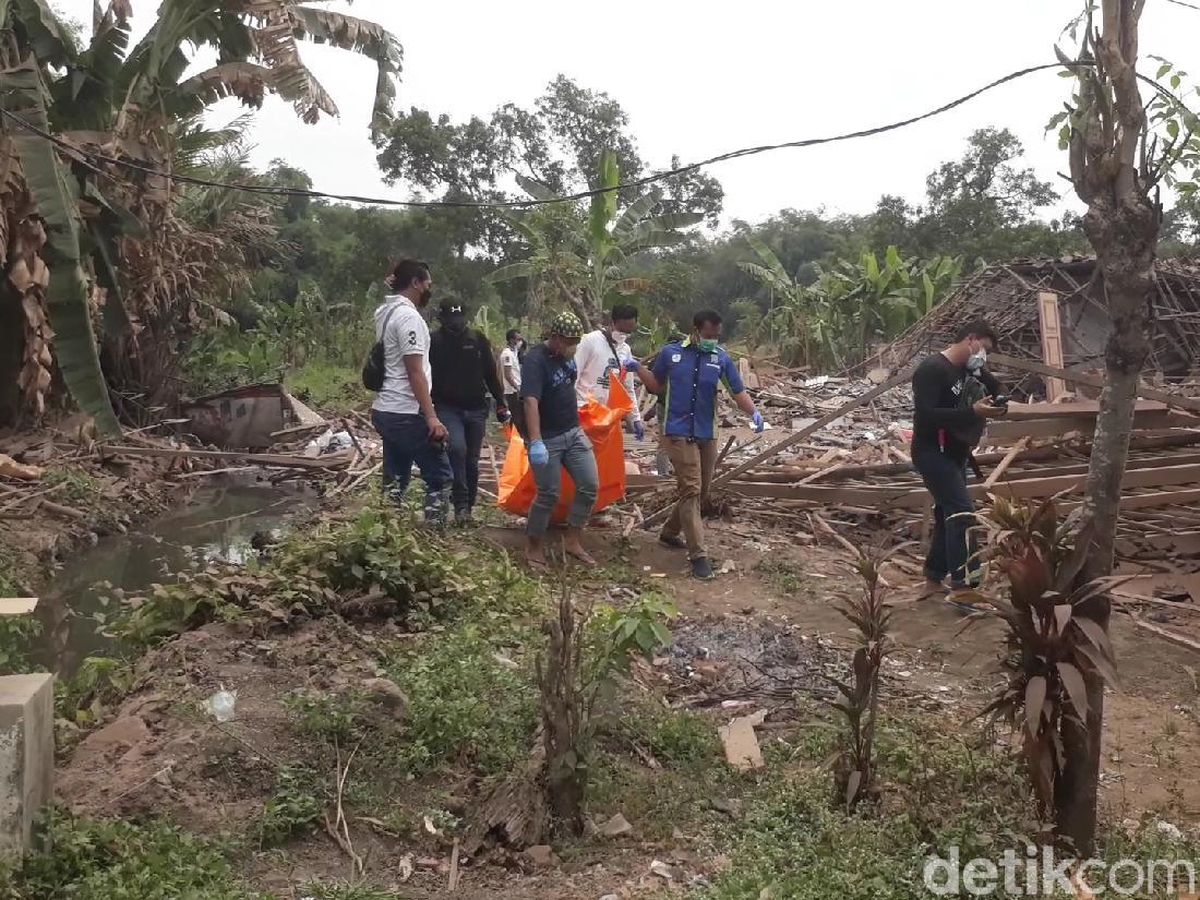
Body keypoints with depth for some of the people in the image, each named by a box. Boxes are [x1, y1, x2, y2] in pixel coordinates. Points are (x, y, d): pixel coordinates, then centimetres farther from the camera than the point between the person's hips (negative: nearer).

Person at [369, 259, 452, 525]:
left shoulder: (385, 312, 12)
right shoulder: (408, 316, -16)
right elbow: (415, 372, -20)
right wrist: (431, 416, -21)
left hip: (385, 411, 10)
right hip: (407, 415, -10)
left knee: (394, 480, 13)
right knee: (439, 476, 0)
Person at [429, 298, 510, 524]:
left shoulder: (478, 339, 1)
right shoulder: (434, 341, -5)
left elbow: (490, 373, 7)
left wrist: (500, 403, 6)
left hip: (476, 408, 3)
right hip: (448, 408, -2)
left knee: (472, 460, 7)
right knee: (457, 449, -25)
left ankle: (468, 506, 21)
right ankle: (460, 504, -17)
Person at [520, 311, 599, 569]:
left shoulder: (566, 354, 5)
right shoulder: (535, 360, -20)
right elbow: (530, 401, -31)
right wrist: (535, 442, -40)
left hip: (574, 432, 8)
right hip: (547, 438, -7)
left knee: (590, 486, 3)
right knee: (549, 495, -2)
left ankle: (573, 540, 16)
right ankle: (534, 547, 16)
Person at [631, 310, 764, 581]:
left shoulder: (722, 359, 0)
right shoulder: (670, 353, -2)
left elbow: (738, 392, -4)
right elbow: (658, 386, 11)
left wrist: (754, 412, -22)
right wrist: (638, 369, -3)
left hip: (707, 434, 4)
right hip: (678, 432, -4)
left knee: (701, 492, 14)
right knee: (690, 490, -11)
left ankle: (670, 532, 36)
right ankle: (698, 554, -9)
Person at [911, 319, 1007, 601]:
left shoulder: (967, 370, 9)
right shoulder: (931, 369, -18)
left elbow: (998, 391, 19)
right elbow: (925, 415, -28)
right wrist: (972, 412, -33)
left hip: (954, 454, 10)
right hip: (932, 454, -10)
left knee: (948, 515, 13)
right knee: (962, 513, -17)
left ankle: (933, 582, 23)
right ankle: (962, 585, -18)